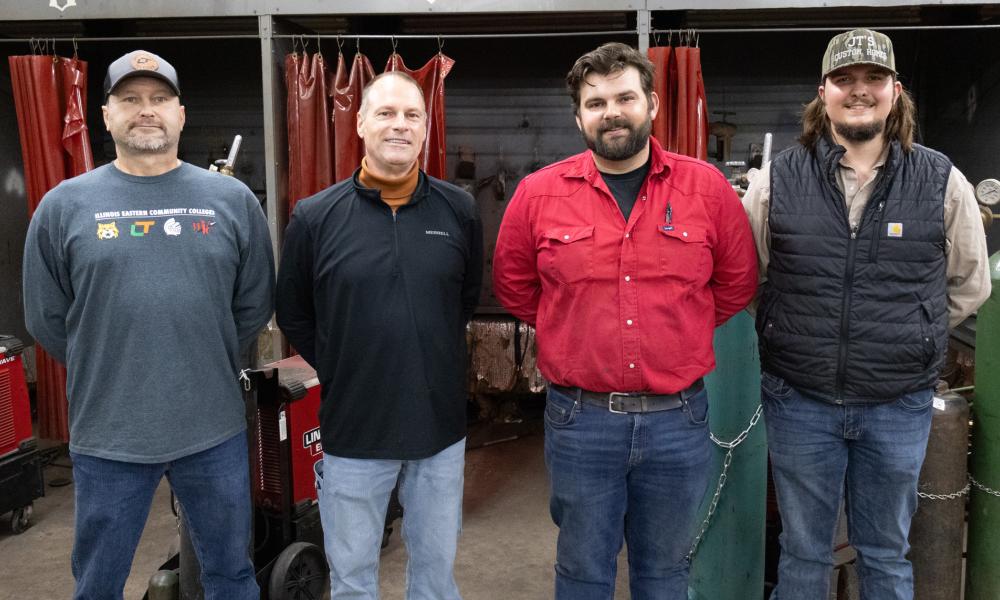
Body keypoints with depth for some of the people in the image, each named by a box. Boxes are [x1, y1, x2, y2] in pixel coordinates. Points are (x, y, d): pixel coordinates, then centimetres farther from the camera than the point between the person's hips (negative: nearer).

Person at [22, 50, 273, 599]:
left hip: (215, 430, 0)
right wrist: (104, 375, 7)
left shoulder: (232, 200, 0)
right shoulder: (64, 206, -1)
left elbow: (254, 304, 7)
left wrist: (205, 367, 7)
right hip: (106, 436, 0)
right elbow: (47, 320, 5)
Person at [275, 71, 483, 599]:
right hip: (352, 427, -1)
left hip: (441, 424, 2)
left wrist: (433, 358, 10)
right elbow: (293, 314, 5)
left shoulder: (458, 210, -2)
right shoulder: (315, 217, -7)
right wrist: (339, 373, 2)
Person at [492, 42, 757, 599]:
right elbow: (514, 286, 9)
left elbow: (738, 282, 8)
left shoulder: (707, 187, -3)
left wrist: (675, 332, 5)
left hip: (680, 419, 1)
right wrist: (575, 333, 7)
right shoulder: (539, 193, -4)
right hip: (580, 419, 0)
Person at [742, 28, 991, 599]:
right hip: (799, 401, 0)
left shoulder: (942, 182, -3)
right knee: (803, 552, 15)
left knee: (886, 554, 18)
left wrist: (911, 336, 7)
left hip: (900, 404, 1)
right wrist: (800, 334, 6)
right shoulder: (777, 180, -5)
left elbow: (970, 284, 9)